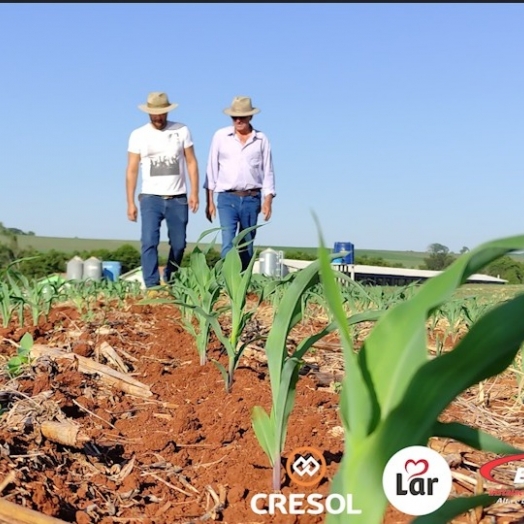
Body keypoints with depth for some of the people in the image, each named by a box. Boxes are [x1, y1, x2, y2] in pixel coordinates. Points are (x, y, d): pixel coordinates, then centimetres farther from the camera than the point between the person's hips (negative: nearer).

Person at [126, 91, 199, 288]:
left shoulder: (181, 131, 4)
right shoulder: (138, 135, 3)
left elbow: (191, 162, 5)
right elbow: (132, 170, 3)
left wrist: (194, 192, -5)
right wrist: (130, 203, -2)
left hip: (178, 198, 1)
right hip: (151, 197, -1)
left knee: (179, 244, 7)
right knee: (149, 242, -13)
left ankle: (170, 282, 26)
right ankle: (152, 285, -11)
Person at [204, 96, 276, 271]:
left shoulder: (261, 140, 5)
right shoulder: (220, 136, 3)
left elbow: (268, 172, 8)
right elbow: (212, 169, 6)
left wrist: (268, 200, -1)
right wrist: (209, 200, 2)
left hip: (252, 199, 2)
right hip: (227, 198, -2)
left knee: (247, 245, 8)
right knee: (228, 242, -14)